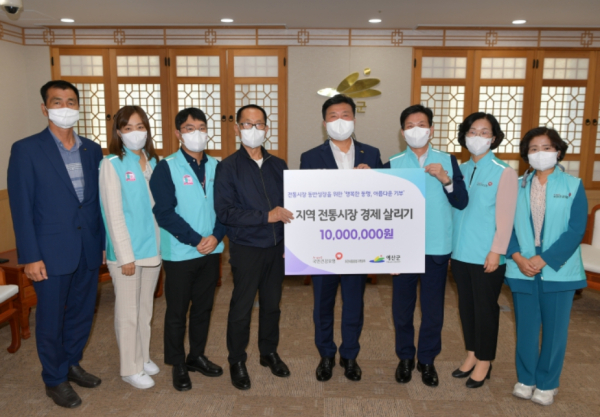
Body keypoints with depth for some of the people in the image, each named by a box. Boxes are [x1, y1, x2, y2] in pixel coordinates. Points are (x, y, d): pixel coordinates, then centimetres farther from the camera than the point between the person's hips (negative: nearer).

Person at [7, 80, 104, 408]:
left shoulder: (92, 150, 7)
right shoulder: (26, 150, -7)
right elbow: (21, 208, -9)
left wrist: (103, 242, 7)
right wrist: (30, 257, -12)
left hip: (89, 250, 5)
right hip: (52, 252, -4)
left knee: (82, 313, 17)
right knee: (51, 319, 11)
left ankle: (71, 363, 39)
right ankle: (54, 379, 30)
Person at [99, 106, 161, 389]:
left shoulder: (153, 163, 7)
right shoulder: (112, 164, -9)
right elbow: (113, 214, -13)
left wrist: (162, 244, 3)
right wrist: (125, 256, -15)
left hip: (153, 248, 5)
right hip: (126, 251, -5)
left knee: (145, 307, 18)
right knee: (128, 312, 7)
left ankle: (142, 357, 35)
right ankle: (130, 369, 23)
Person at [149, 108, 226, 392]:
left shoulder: (216, 166, 6)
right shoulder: (166, 168, -6)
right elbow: (164, 212, -13)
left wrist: (216, 236, -12)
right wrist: (196, 240, -16)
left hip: (211, 250, 4)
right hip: (179, 252, -4)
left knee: (203, 307, 15)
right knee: (177, 312, 8)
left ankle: (197, 356, 33)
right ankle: (177, 364, 26)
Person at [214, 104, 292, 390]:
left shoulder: (278, 166, 7)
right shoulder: (228, 167, -6)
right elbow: (224, 211, -15)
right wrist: (266, 216, -20)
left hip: (276, 247, 4)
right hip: (246, 249, -4)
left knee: (272, 303, 15)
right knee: (241, 307, 7)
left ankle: (269, 353, 36)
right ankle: (237, 361, 26)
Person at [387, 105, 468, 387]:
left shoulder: (447, 160, 2)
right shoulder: (393, 163, -1)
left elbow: (461, 203, -1)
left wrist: (446, 179, -18)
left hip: (437, 247, 1)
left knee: (433, 308, 10)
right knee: (402, 306, 11)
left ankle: (427, 360, 29)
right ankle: (405, 358, 30)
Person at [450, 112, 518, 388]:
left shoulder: (504, 173, -8)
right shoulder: (460, 170, 8)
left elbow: (505, 217, -11)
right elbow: (453, 208, 9)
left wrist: (496, 252, -14)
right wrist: (450, 245, 6)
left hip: (486, 256, -5)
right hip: (460, 252, 5)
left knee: (485, 308, 7)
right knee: (465, 305, 15)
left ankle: (484, 362, 24)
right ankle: (471, 354, 32)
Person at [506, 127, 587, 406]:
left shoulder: (573, 186, 0)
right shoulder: (516, 187, 6)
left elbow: (576, 230, -7)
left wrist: (543, 260, -15)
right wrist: (518, 257, -13)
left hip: (558, 271, -1)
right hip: (522, 270, 2)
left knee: (554, 329, 8)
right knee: (526, 328, 11)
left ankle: (547, 384, 25)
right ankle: (525, 379, 28)